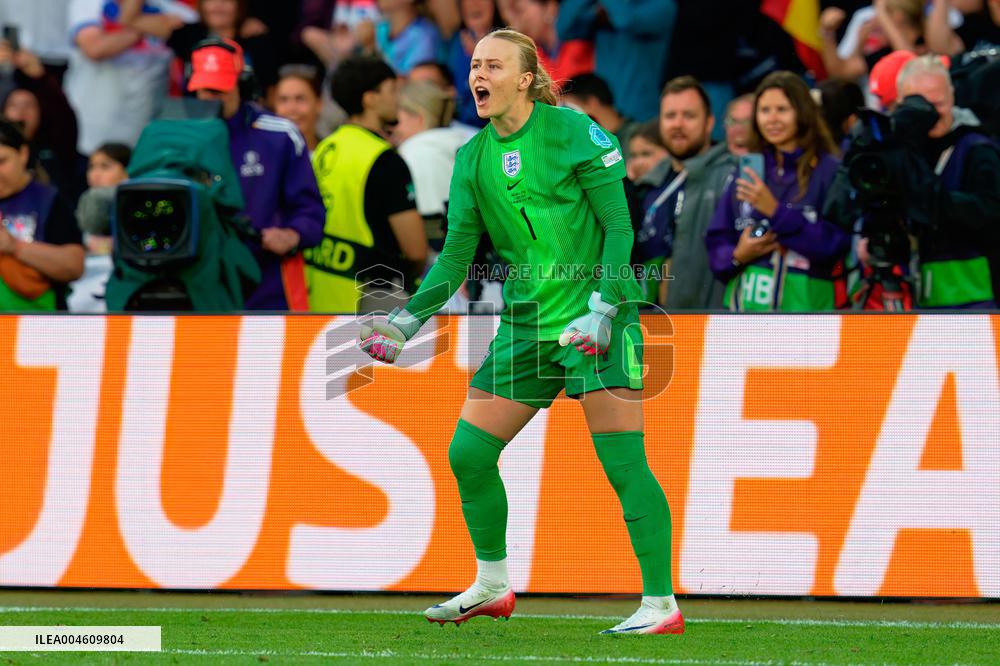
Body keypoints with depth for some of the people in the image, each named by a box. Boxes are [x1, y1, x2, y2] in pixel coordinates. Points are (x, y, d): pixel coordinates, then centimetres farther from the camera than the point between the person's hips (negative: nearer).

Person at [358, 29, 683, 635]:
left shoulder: (574, 131, -9)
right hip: (526, 322, 6)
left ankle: (662, 603, -8)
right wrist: (409, 318, -3)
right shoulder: (473, 159, 8)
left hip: (598, 316, -6)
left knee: (623, 462, -13)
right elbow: (457, 255, 9)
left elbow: (619, 227, -10)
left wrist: (602, 309, -21)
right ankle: (492, 587, 23)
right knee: (468, 453, 4)